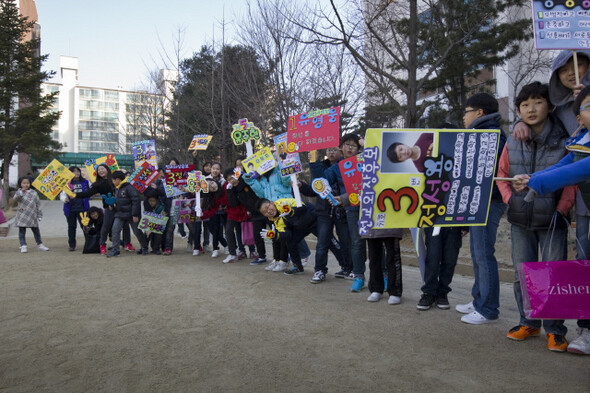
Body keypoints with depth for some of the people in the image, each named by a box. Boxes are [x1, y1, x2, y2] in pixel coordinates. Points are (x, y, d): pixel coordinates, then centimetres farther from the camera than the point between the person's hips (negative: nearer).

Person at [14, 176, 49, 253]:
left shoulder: (34, 193, 6)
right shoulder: (19, 192, 0)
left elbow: (38, 204, 9)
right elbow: (15, 199, -22)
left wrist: (39, 215, 7)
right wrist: (21, 192, -36)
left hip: (33, 216, 3)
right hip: (22, 216, -3)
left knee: (36, 231, 11)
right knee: (22, 231, 1)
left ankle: (40, 245, 21)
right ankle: (23, 246, 6)